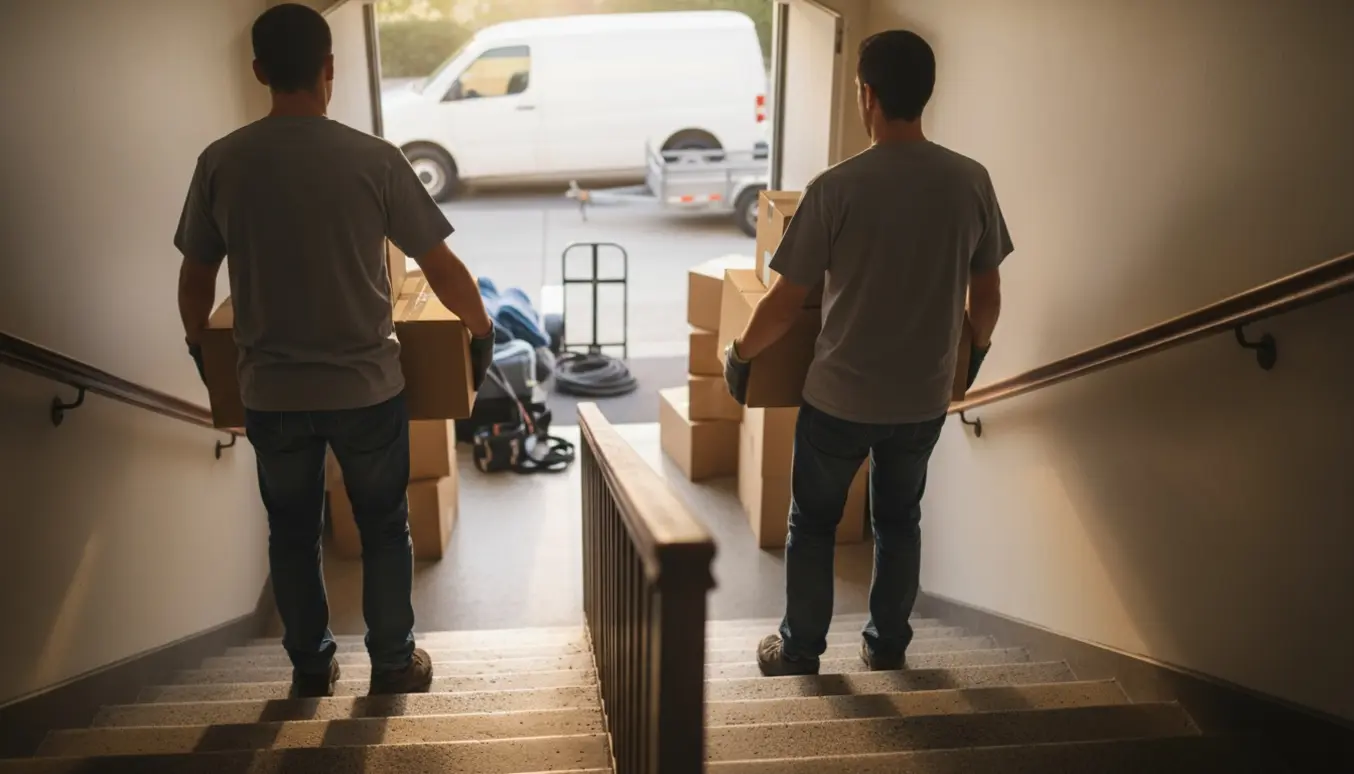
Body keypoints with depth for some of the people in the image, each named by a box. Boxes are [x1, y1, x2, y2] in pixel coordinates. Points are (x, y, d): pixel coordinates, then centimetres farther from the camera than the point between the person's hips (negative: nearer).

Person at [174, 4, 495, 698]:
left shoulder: (221, 163, -4)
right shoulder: (374, 159, -11)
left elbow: (195, 281, 5)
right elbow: (441, 267, -7)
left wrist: (199, 344, 24)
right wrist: (482, 328, 10)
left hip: (270, 394, 2)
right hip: (367, 388, -2)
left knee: (292, 535, 19)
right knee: (384, 530, 16)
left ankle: (310, 669, 33)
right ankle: (393, 665, 28)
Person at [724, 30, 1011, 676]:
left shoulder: (837, 187, -18)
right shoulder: (971, 182, -7)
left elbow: (784, 306, -14)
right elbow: (987, 296, 3)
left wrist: (739, 354, 4)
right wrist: (977, 348, 24)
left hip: (839, 397, -3)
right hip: (925, 397, 4)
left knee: (813, 523, 17)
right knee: (899, 521, 23)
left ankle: (799, 649, 29)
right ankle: (887, 645, 36)